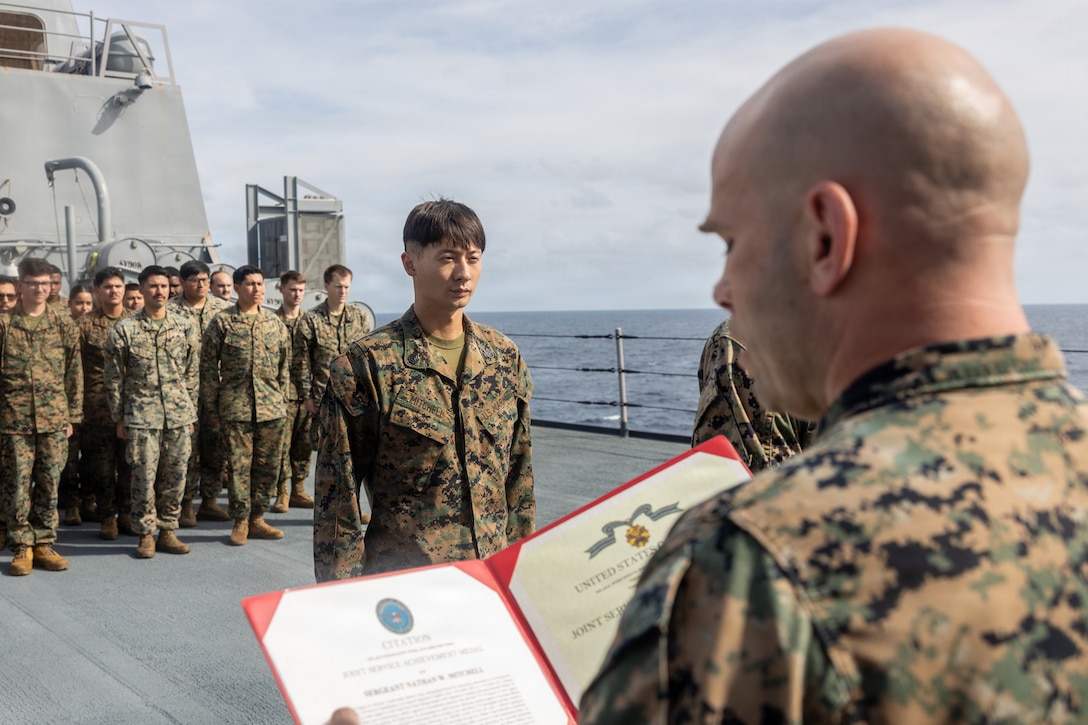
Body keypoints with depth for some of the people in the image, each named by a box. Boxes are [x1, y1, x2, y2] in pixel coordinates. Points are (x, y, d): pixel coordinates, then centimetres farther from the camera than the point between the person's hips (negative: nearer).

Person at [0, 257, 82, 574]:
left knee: (49, 485, 6)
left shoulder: (64, 325, 6)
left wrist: (72, 416, 6)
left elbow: (74, 374, 9)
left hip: (54, 421, 2)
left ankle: (44, 544, 17)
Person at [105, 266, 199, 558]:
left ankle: (168, 531, 18)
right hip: (142, 416, -2)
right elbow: (114, 378, 2)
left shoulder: (185, 326, 5)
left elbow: (192, 373, 10)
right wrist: (119, 418, 1)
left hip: (179, 415, 2)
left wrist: (191, 412, 8)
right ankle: (145, 535, 12)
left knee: (175, 477, 6)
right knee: (144, 477, 0)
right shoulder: (124, 330, -2)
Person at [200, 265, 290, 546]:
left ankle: (257, 519, 18)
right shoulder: (222, 322, 0)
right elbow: (208, 366, 0)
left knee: (269, 465, 6)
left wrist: (283, 402, 10)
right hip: (235, 407, -3)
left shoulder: (275, 323, 10)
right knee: (239, 465, 0)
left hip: (272, 408, 3)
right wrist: (211, 407, -2)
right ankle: (241, 521, 11)